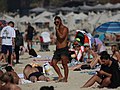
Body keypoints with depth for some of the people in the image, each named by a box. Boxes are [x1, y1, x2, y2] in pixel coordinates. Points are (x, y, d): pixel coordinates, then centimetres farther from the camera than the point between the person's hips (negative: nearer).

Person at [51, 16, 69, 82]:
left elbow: (61, 36, -21)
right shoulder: (58, 29, 18)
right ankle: (60, 76, 11)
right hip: (57, 49, 8)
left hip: (64, 49, -8)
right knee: (53, 63, 3)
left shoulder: (65, 29, -6)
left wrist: (57, 30, -11)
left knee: (64, 64, -6)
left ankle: (65, 78, 0)